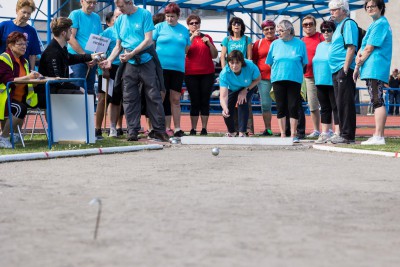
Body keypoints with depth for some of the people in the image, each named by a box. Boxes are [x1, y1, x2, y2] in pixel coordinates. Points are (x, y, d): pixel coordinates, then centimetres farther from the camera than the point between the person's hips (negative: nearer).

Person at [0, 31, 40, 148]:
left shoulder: (24, 61, 16)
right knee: (21, 109, -29)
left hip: (20, 99, 9)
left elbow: (26, 81, 14)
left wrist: (35, 77, -7)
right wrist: (27, 77, -29)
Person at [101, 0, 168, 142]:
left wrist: (132, 53, -16)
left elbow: (148, 40, -10)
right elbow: (118, 46, 13)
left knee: (154, 97, -1)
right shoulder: (119, 21, 11)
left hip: (146, 61, -4)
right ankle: (132, 132, 5)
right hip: (129, 64, 4)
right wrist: (109, 60, -2)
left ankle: (159, 130, 4)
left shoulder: (144, 14, -3)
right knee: (129, 99, 1)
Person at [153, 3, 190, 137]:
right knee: (163, 98, 1)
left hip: (178, 68, 2)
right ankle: (166, 128, 5)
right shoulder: (159, 27, 4)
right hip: (161, 67, -2)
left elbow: (187, 49, 19)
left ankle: (177, 128, 6)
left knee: (175, 99, 3)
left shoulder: (184, 30, 12)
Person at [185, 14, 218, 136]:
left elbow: (215, 55, 10)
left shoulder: (207, 37, 13)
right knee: (194, 101, -4)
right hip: (191, 74, -1)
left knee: (205, 101, -1)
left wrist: (209, 43, -5)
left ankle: (204, 128, -1)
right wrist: (192, 37, -17)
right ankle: (193, 129, -3)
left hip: (207, 73, 1)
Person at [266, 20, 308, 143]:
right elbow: (270, 63, 13)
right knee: (281, 107, 3)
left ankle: (293, 134, 4)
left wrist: (293, 70, 3)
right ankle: (282, 134, 9)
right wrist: (278, 71, 9)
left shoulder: (300, 44, 2)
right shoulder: (275, 44, 8)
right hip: (278, 79, 2)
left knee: (293, 107, -3)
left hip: (294, 79, -2)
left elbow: (304, 63, 7)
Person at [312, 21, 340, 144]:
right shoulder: (320, 46, 20)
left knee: (336, 107, -5)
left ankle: (337, 133, -4)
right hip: (321, 82, 7)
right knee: (324, 108, 11)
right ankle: (325, 133, 16)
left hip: (333, 82, -7)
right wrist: (316, 79, 16)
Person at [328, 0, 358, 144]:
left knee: (345, 103, -9)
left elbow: (351, 48, -17)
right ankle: (343, 134, 16)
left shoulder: (348, 24, -8)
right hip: (337, 70, 10)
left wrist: (345, 69, -21)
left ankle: (348, 135, -7)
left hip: (344, 69, -10)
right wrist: (339, 71, 17)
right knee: (340, 104, 11)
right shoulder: (339, 25, 21)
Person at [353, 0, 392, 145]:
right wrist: (359, 55, -1)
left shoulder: (380, 24, -10)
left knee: (378, 102, -12)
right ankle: (378, 136, 14)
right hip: (372, 70, 11)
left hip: (375, 69, -11)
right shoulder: (375, 24, 22)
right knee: (377, 102, 10)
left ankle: (379, 137, -15)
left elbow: (369, 49, -13)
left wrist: (358, 65, -6)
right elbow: (364, 46, 20)